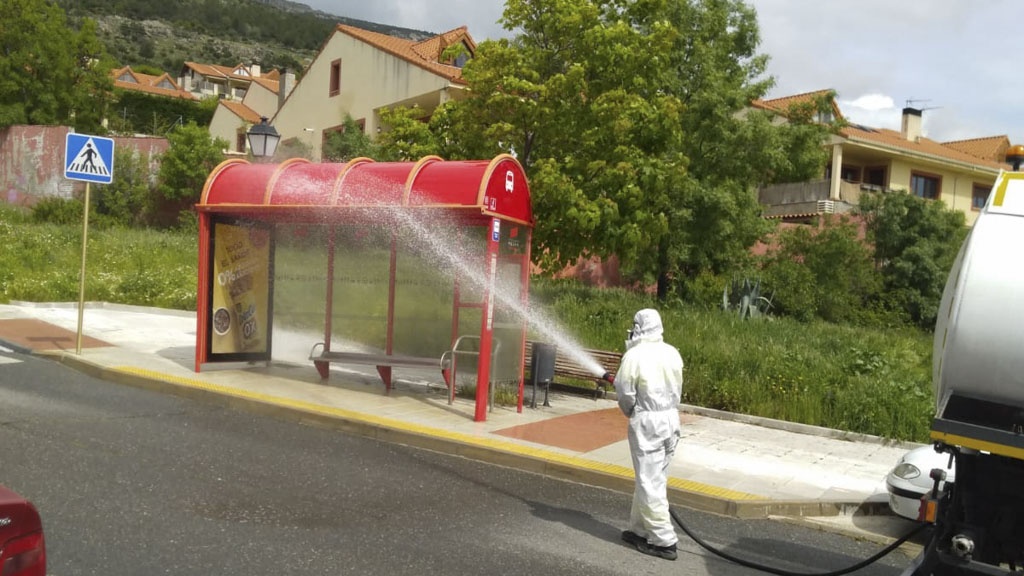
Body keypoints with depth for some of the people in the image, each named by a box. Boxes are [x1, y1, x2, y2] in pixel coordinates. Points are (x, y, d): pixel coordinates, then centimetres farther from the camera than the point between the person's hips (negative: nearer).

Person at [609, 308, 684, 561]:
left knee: (649, 483, 0)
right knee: (654, 478, 16)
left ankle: (664, 541, 2)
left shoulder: (634, 355, -14)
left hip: (647, 422, -7)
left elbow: (625, 393, -10)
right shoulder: (672, 353, 5)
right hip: (671, 419, 7)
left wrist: (629, 411, 9)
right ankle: (640, 530, 27)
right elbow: (677, 389, 11)